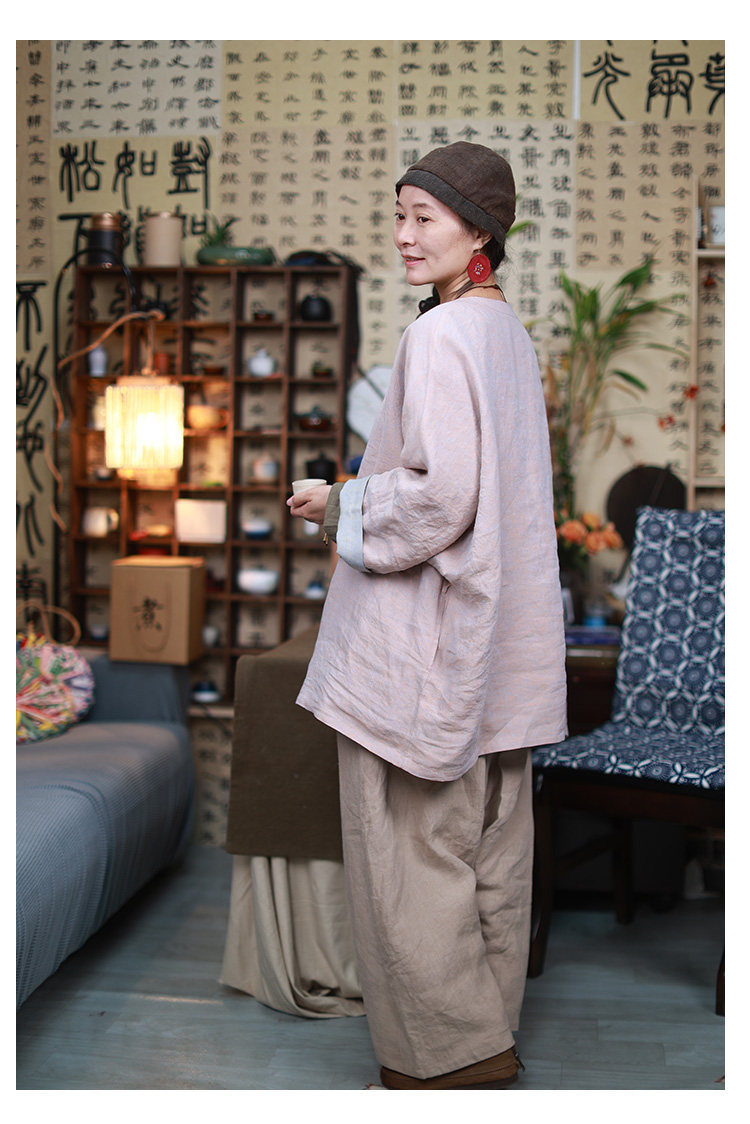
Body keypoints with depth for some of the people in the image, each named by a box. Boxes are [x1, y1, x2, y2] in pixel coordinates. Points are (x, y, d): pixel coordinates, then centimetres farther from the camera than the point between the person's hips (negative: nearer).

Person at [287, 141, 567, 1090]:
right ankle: (490, 1030, 29)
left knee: (410, 849, 3)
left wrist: (341, 510, -8)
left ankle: (450, 1051, 14)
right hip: (495, 633, 10)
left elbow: (440, 493, -25)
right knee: (488, 845, 16)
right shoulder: (505, 329, 12)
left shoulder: (441, 336, -17)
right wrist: (359, 494, 16)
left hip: (421, 638, -10)